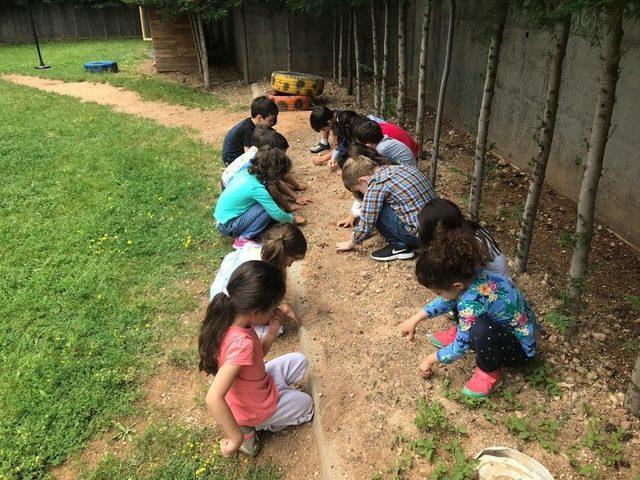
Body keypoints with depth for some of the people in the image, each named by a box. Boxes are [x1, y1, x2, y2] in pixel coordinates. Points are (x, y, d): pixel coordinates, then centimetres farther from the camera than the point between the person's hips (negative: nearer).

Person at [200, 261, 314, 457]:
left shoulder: (229, 320, -15)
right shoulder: (242, 343, -41)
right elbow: (213, 398, -46)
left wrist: (271, 335, -15)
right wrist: (237, 438, -36)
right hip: (253, 409, -7)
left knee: (298, 360, 17)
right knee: (306, 404, 19)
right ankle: (249, 429, 10)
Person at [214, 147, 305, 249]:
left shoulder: (245, 172, -2)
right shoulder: (257, 188, -24)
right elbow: (277, 214, -19)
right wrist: (293, 218, 0)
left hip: (221, 219, 8)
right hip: (229, 226, -8)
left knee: (268, 204, 6)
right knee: (267, 208, -15)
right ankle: (243, 239, -9)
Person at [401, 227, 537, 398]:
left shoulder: (472, 302, -37)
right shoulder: (468, 275, -15)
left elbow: (460, 348, -22)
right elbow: (447, 300, 6)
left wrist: (430, 360, -5)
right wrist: (415, 319, 5)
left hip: (519, 350, -8)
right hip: (506, 326, 8)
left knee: (481, 329, -39)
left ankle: (489, 373, -9)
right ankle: (461, 332, 21)